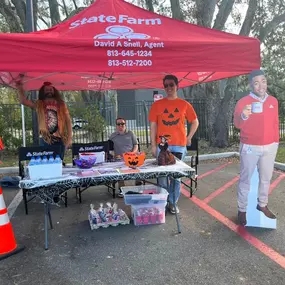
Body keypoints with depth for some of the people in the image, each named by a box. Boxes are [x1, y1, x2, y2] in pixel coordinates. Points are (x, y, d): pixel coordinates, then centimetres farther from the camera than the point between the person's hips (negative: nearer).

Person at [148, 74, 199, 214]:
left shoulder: (184, 104, 5)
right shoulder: (157, 104, 3)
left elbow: (195, 122, 14)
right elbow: (153, 125, 3)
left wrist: (189, 137, 4)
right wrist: (153, 145, -2)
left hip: (179, 146, 1)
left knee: (176, 175, 7)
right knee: (162, 175, 4)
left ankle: (173, 203, 20)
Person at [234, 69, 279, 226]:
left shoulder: (273, 101, 6)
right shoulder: (243, 102, -9)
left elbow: (275, 123, 14)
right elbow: (237, 124, -21)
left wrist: (276, 142, 14)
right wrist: (243, 116, -42)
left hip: (269, 147, 5)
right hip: (250, 147, -4)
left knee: (266, 178, 13)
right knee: (245, 179, 2)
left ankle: (262, 205, 29)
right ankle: (242, 210, 11)